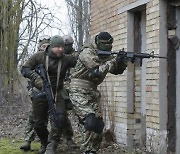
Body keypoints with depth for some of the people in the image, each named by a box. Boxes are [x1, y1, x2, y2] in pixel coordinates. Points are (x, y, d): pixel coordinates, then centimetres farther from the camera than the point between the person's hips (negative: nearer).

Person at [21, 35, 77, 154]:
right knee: (39, 124, 8)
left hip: (57, 94, 0)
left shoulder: (65, 59, -4)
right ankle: (44, 144, 36)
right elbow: (24, 69, -5)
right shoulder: (39, 56, -6)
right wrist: (35, 77, -23)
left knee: (60, 118, -23)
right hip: (40, 94, 0)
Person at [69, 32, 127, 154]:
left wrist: (123, 62, -12)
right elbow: (97, 72, -22)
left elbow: (117, 70, 8)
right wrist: (113, 61, -20)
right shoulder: (87, 53, -13)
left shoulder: (106, 56, 11)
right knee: (90, 121, -22)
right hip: (79, 92, -8)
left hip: (93, 92, 8)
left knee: (98, 124, 5)